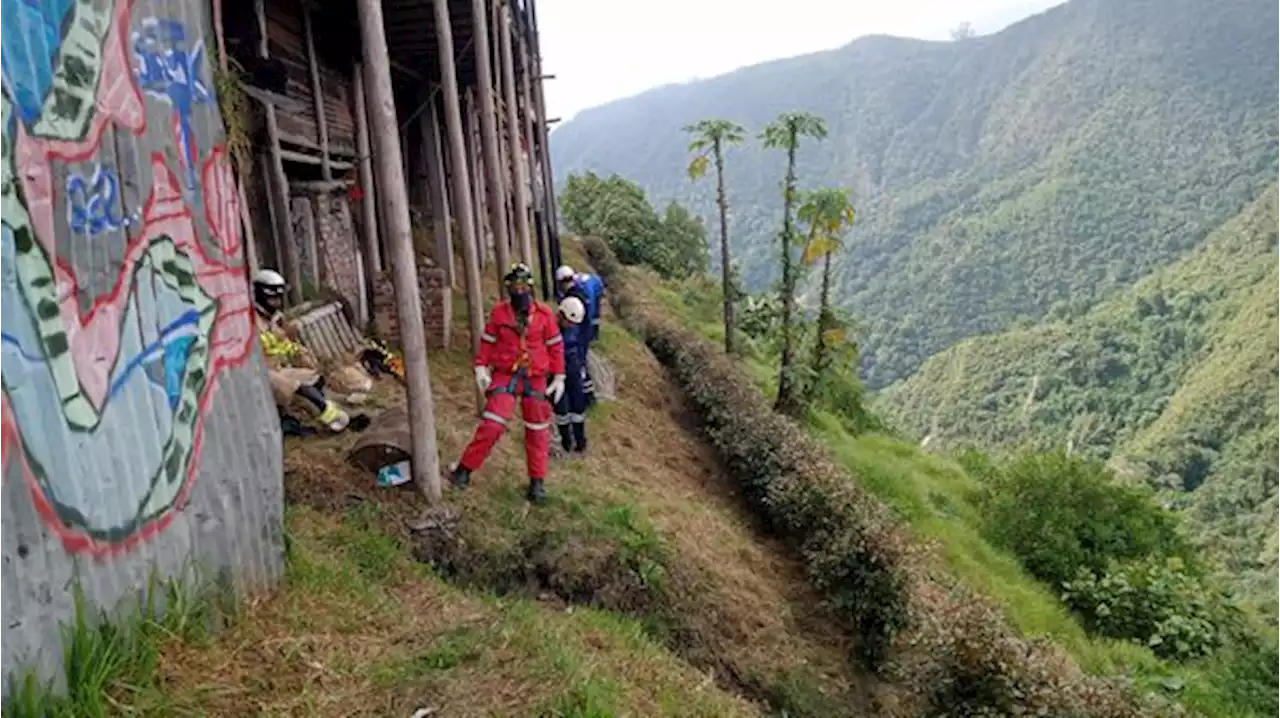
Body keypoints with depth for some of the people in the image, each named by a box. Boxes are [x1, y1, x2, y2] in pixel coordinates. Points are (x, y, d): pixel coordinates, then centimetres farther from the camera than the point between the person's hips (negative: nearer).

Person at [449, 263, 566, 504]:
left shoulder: (545, 313, -3)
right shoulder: (499, 312, -3)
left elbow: (556, 346, 3)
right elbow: (487, 342, 4)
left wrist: (558, 377, 2)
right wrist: (481, 367, -6)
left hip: (536, 379, 2)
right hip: (504, 376, -1)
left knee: (538, 431, 8)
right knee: (492, 425, -14)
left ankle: (537, 482, 20)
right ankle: (465, 469, 1)